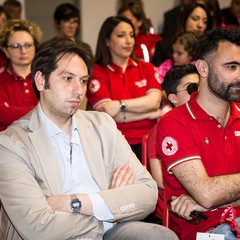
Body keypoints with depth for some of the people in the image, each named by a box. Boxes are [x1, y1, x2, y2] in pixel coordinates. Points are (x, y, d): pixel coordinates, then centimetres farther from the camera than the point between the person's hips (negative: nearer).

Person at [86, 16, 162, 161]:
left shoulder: (146, 68, 17)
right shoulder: (97, 72, 4)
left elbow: (155, 101, 0)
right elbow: (106, 113, -8)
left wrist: (121, 105, -13)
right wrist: (149, 113, -3)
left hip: (148, 142, 3)